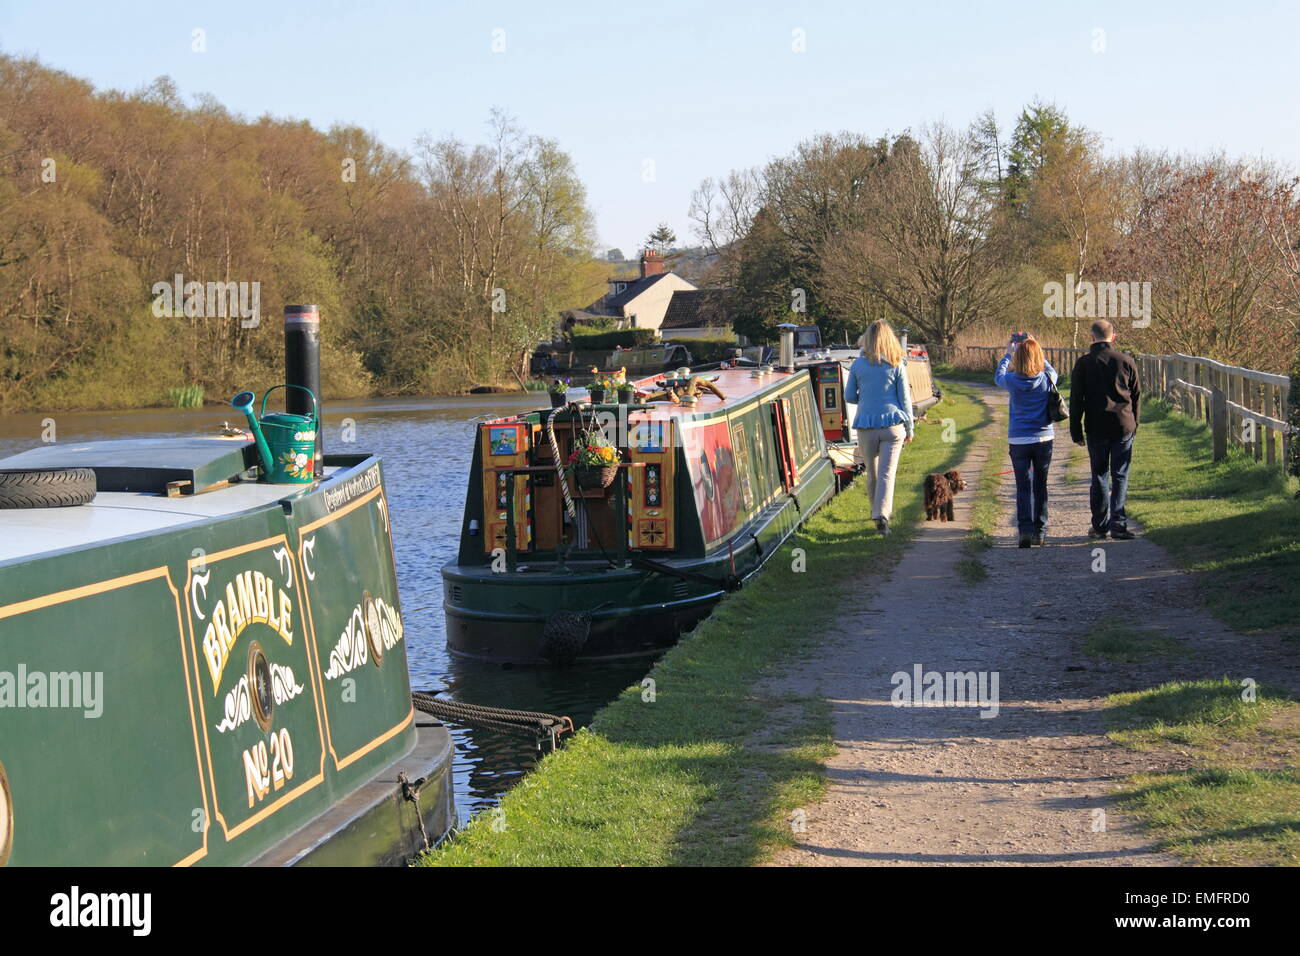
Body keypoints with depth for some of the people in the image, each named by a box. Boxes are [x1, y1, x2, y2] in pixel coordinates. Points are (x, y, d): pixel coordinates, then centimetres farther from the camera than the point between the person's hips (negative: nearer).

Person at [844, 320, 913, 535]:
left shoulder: (858, 365, 0)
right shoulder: (896, 365, -2)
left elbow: (849, 397, 6)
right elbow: (905, 399, 2)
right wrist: (909, 428, 10)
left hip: (866, 425, 1)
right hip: (892, 424, -1)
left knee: (872, 473, 15)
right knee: (887, 473, -4)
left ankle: (879, 511, 29)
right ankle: (882, 514, -19)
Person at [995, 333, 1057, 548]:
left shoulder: (1012, 381, -11)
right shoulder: (1047, 379, -9)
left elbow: (998, 376, 13)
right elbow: (1051, 369, 17)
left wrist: (1008, 354, 25)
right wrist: (1035, 349, 23)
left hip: (1018, 440, -1)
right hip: (1044, 438, 1)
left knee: (1023, 487, 2)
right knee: (1040, 486, 11)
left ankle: (1025, 530, -11)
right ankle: (1040, 532, 14)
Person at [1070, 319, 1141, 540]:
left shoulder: (1083, 363, -3)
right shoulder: (1126, 361, 1)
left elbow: (1076, 400, -2)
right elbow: (1137, 395, 8)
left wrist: (1076, 431, 4)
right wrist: (1134, 424, 18)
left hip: (1096, 429, 0)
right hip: (1123, 427, 0)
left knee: (1099, 476, 10)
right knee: (1120, 476, 3)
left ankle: (1100, 525, 11)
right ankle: (1118, 523, -5)